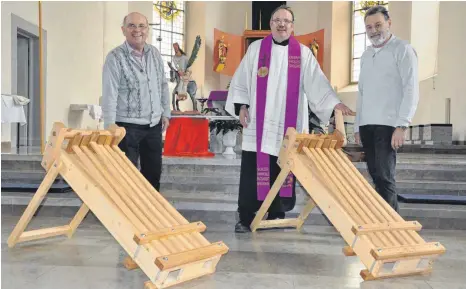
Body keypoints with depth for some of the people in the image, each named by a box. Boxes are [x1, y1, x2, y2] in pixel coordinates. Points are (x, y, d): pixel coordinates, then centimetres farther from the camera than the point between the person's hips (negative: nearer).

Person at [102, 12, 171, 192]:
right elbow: (109, 95, -15)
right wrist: (110, 129, -17)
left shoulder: (155, 54, 6)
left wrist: (165, 113, 13)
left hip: (154, 124, 6)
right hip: (127, 126, -6)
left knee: (154, 171, 16)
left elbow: (163, 85, 14)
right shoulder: (115, 57, -12)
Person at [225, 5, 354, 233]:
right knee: (252, 173, -2)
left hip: (289, 125, 1)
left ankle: (277, 216, 19)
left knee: (283, 174, 5)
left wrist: (334, 103, -16)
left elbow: (316, 82, -2)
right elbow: (240, 80, 11)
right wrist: (241, 105, -2)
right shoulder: (256, 49, 9)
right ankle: (245, 218, 9)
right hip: (258, 122, 0)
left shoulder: (303, 53, 8)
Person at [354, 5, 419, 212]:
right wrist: (357, 125, 16)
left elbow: (411, 91, -9)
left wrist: (402, 126, -16)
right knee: (376, 177, 8)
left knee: (385, 177, -9)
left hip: (388, 125, -6)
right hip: (366, 125, 6)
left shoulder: (403, 50, -2)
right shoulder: (366, 55, 18)